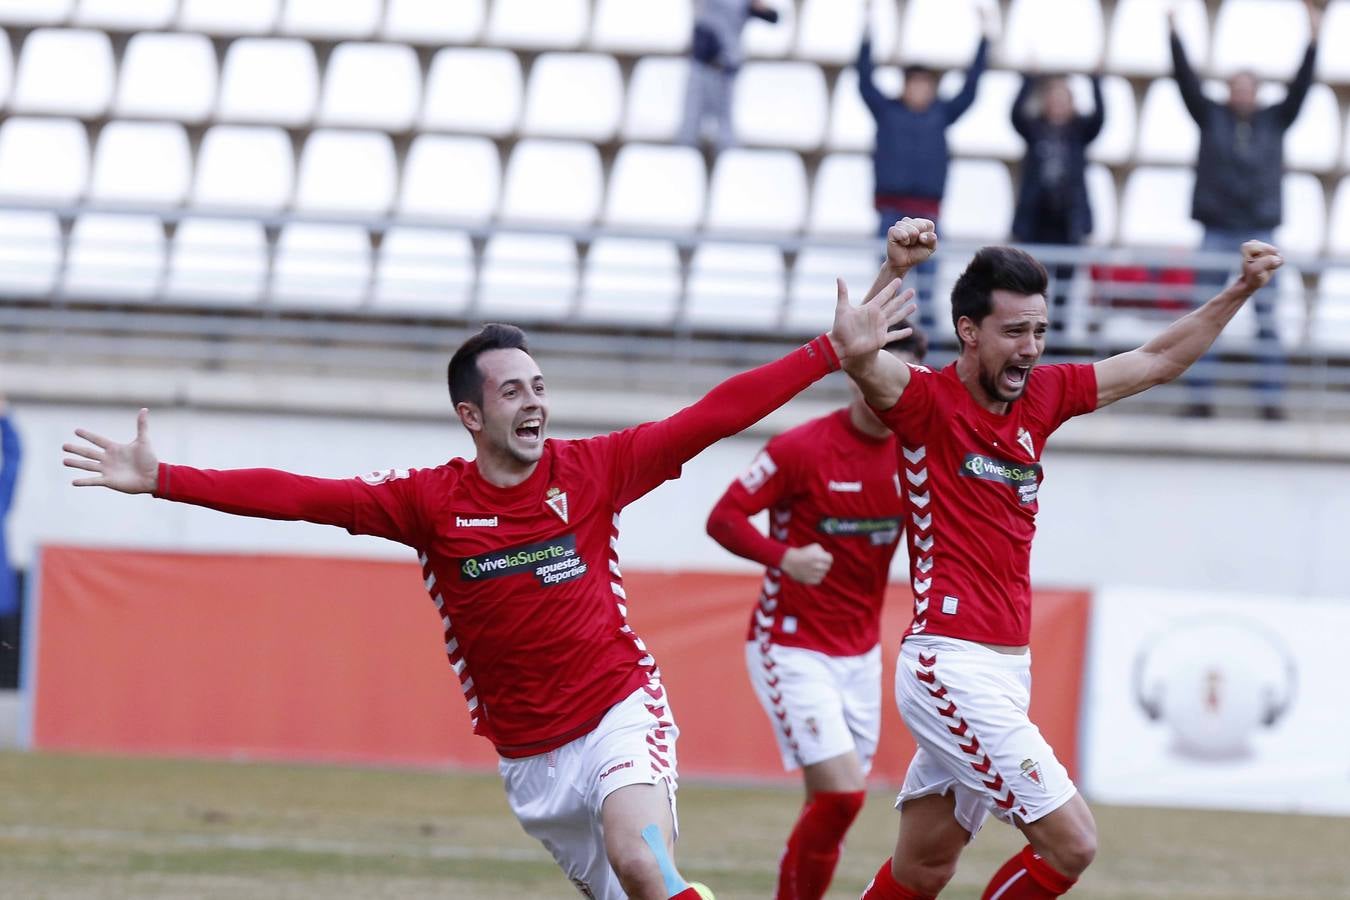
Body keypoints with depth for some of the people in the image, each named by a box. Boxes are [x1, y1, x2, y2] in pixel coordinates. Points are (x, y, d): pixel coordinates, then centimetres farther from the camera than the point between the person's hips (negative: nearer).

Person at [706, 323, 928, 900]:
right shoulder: (803, 448, -13)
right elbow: (723, 517, -12)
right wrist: (783, 556, -30)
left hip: (860, 653, 6)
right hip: (792, 649, -6)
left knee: (834, 809, 6)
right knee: (840, 795, -18)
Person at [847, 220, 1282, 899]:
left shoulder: (1039, 397, 11)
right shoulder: (928, 399, -9)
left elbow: (1156, 361, 21)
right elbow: (859, 359, -29)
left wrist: (1241, 290, 15)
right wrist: (894, 270, -44)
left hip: (1006, 669, 8)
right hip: (952, 662, -8)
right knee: (1072, 843, -12)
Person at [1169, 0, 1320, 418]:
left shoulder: (1273, 120, 9)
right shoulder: (1212, 117, 6)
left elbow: (1300, 88, 0)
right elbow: (1187, 81, -2)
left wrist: (1313, 42, -10)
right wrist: (1174, 37, -13)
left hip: (1260, 231, 1)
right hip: (1217, 231, -1)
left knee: (1266, 317, -1)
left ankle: (1270, 399, -1)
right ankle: (1200, 397, 2)